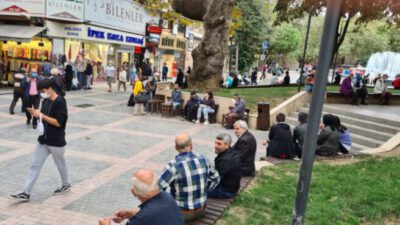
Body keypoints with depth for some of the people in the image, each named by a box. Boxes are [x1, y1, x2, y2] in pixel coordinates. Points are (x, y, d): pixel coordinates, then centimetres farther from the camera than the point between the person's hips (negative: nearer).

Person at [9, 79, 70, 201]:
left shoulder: (60, 102, -18)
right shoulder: (46, 101, 6)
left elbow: (58, 122, -23)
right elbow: (45, 118, 14)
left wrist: (41, 115, -22)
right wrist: (35, 113, -5)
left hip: (56, 142, -7)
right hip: (43, 140, 7)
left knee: (60, 165, 13)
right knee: (35, 165, 6)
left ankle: (65, 185, 35)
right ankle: (26, 193, 10)